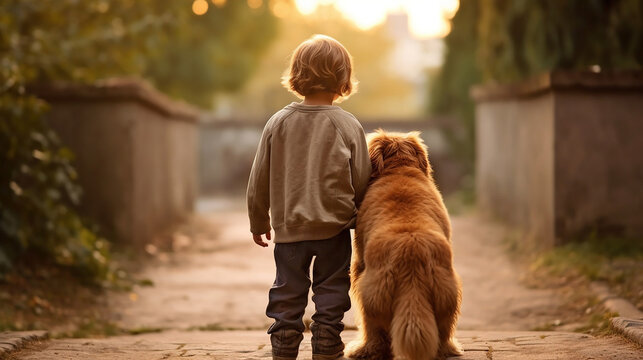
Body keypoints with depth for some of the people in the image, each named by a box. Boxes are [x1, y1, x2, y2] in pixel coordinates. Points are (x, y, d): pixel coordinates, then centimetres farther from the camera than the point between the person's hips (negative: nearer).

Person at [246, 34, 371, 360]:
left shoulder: (278, 123, -3)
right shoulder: (348, 126, -8)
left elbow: (259, 180, 3)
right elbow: (361, 181, -2)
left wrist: (259, 222, 15)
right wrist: (356, 216, 17)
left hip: (288, 227, 2)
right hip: (334, 227, -2)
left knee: (287, 294, 10)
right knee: (330, 291, 8)